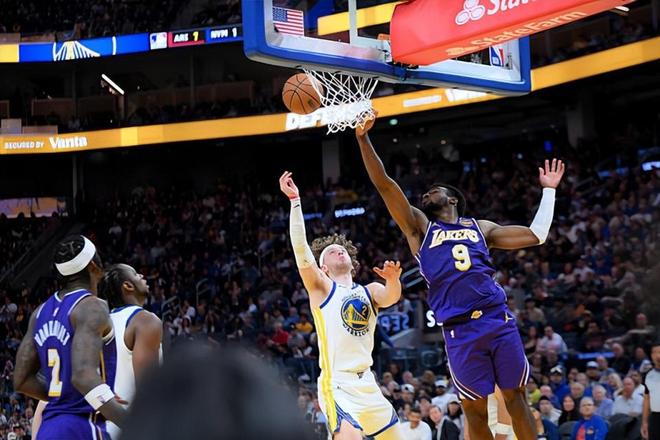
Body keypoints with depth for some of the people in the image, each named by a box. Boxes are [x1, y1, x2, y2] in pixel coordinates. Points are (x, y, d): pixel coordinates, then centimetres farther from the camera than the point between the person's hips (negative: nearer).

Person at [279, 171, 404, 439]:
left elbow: (391, 297, -8)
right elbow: (301, 251, -11)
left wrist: (393, 280, -31)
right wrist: (295, 200, -17)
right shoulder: (322, 287, 4)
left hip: (367, 384, 6)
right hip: (337, 384, -6)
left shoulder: (369, 291, 15)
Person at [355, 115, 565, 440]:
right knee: (475, 409, 3)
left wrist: (548, 190, 20)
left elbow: (536, 235, 20)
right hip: (460, 330, -1)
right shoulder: (419, 227, 15)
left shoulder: (479, 228, 21)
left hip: (499, 320, 2)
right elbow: (384, 184, 7)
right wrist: (363, 138, -1)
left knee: (516, 398, 5)